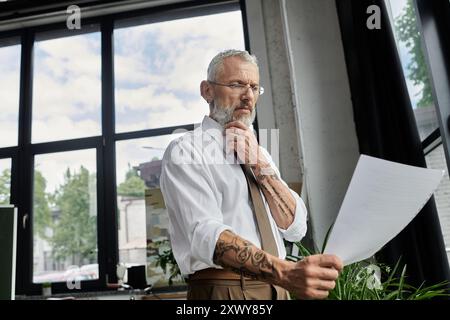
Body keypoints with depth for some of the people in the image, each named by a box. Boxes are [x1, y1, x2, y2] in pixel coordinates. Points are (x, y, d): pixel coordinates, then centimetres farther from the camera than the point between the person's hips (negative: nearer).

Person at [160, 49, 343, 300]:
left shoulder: (259, 153, 11)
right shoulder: (185, 151, -9)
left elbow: (295, 228, 1)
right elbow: (205, 234, -23)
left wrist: (258, 162, -10)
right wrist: (286, 272, -36)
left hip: (276, 288, 6)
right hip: (223, 289, -6)